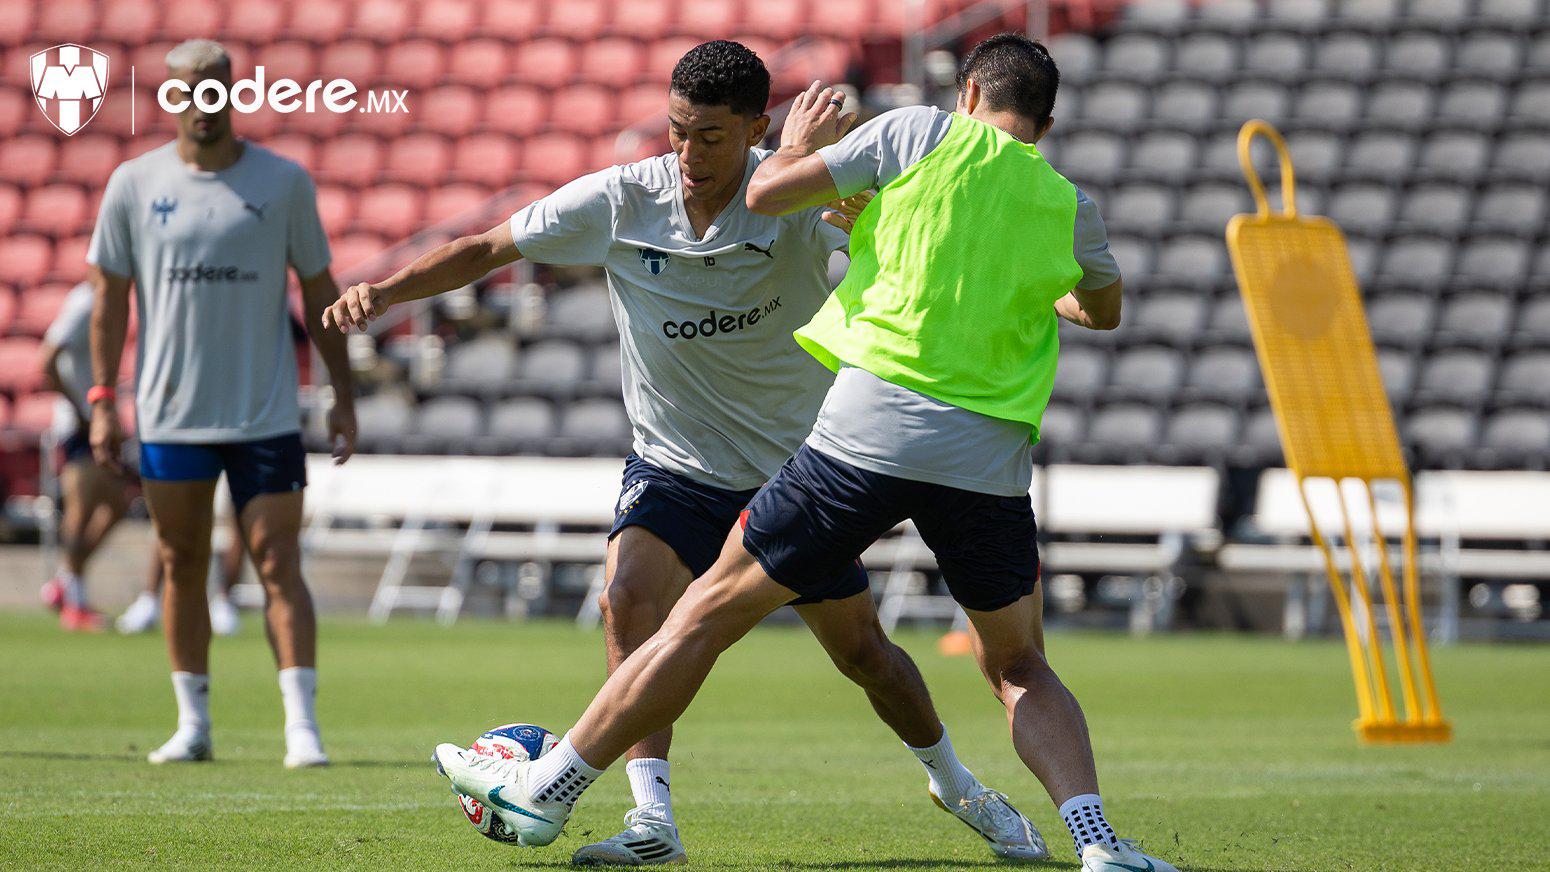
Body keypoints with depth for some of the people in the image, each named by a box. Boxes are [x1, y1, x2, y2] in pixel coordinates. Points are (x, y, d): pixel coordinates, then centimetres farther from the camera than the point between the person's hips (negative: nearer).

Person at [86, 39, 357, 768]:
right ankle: (192, 725, 16)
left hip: (266, 415, -1)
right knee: (182, 567, 7)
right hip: (170, 415, 1)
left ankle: (302, 727, -7)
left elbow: (318, 290, 7)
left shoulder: (284, 182, 1)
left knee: (278, 565, -6)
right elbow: (110, 296, 8)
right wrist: (103, 400, 2)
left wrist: (342, 395, 3)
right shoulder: (134, 183, 3)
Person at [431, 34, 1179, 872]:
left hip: (871, 431, -3)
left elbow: (766, 193, 7)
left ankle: (543, 791, 12)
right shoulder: (1070, 207, 13)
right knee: (1020, 670, 19)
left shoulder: (920, 134, 4)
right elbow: (1104, 309, 34)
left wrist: (798, 144, 28)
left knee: (707, 613, 6)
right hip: (991, 461, 3)